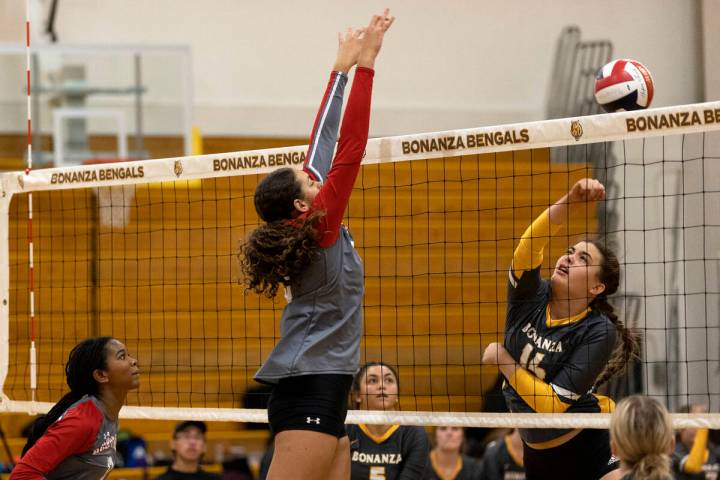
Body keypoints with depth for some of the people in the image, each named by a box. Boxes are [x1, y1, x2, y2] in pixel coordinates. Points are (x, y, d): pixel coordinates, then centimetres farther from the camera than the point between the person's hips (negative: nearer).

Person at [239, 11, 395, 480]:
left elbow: (323, 145, 16)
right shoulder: (320, 227, -9)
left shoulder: (300, 227, 11)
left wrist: (342, 69, 20)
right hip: (311, 393, -9)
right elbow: (350, 147, -12)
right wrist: (365, 64, -10)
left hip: (322, 392, 9)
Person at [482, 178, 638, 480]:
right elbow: (527, 249, -29)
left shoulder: (598, 332, -18)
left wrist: (503, 361, -18)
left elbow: (552, 404, -23)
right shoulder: (530, 298, -6)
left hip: (586, 448, -5)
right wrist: (570, 201, -41)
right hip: (537, 451, 5)